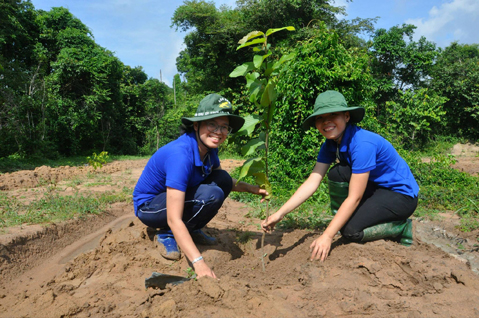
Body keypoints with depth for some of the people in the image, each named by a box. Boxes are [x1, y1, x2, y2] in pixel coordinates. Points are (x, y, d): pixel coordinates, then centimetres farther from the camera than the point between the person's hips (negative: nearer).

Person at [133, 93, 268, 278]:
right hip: (148, 206, -8)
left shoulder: (209, 147, -9)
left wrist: (251, 189, -4)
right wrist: (199, 262, -40)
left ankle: (193, 231, 4)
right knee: (211, 195, -28)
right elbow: (174, 219, -36)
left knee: (223, 180, -8)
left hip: (175, 196, 8)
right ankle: (166, 235, -8)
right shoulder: (180, 155, -34)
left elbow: (225, 182, 12)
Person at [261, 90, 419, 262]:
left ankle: (401, 227, 2)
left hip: (402, 195, -7)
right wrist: (280, 214, -22)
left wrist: (327, 236, -29)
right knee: (337, 174, -17)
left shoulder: (362, 143, -29)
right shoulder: (331, 145, -5)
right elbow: (312, 182, -13)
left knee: (350, 230, -24)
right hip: (376, 188, 7)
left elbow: (354, 198, -30)